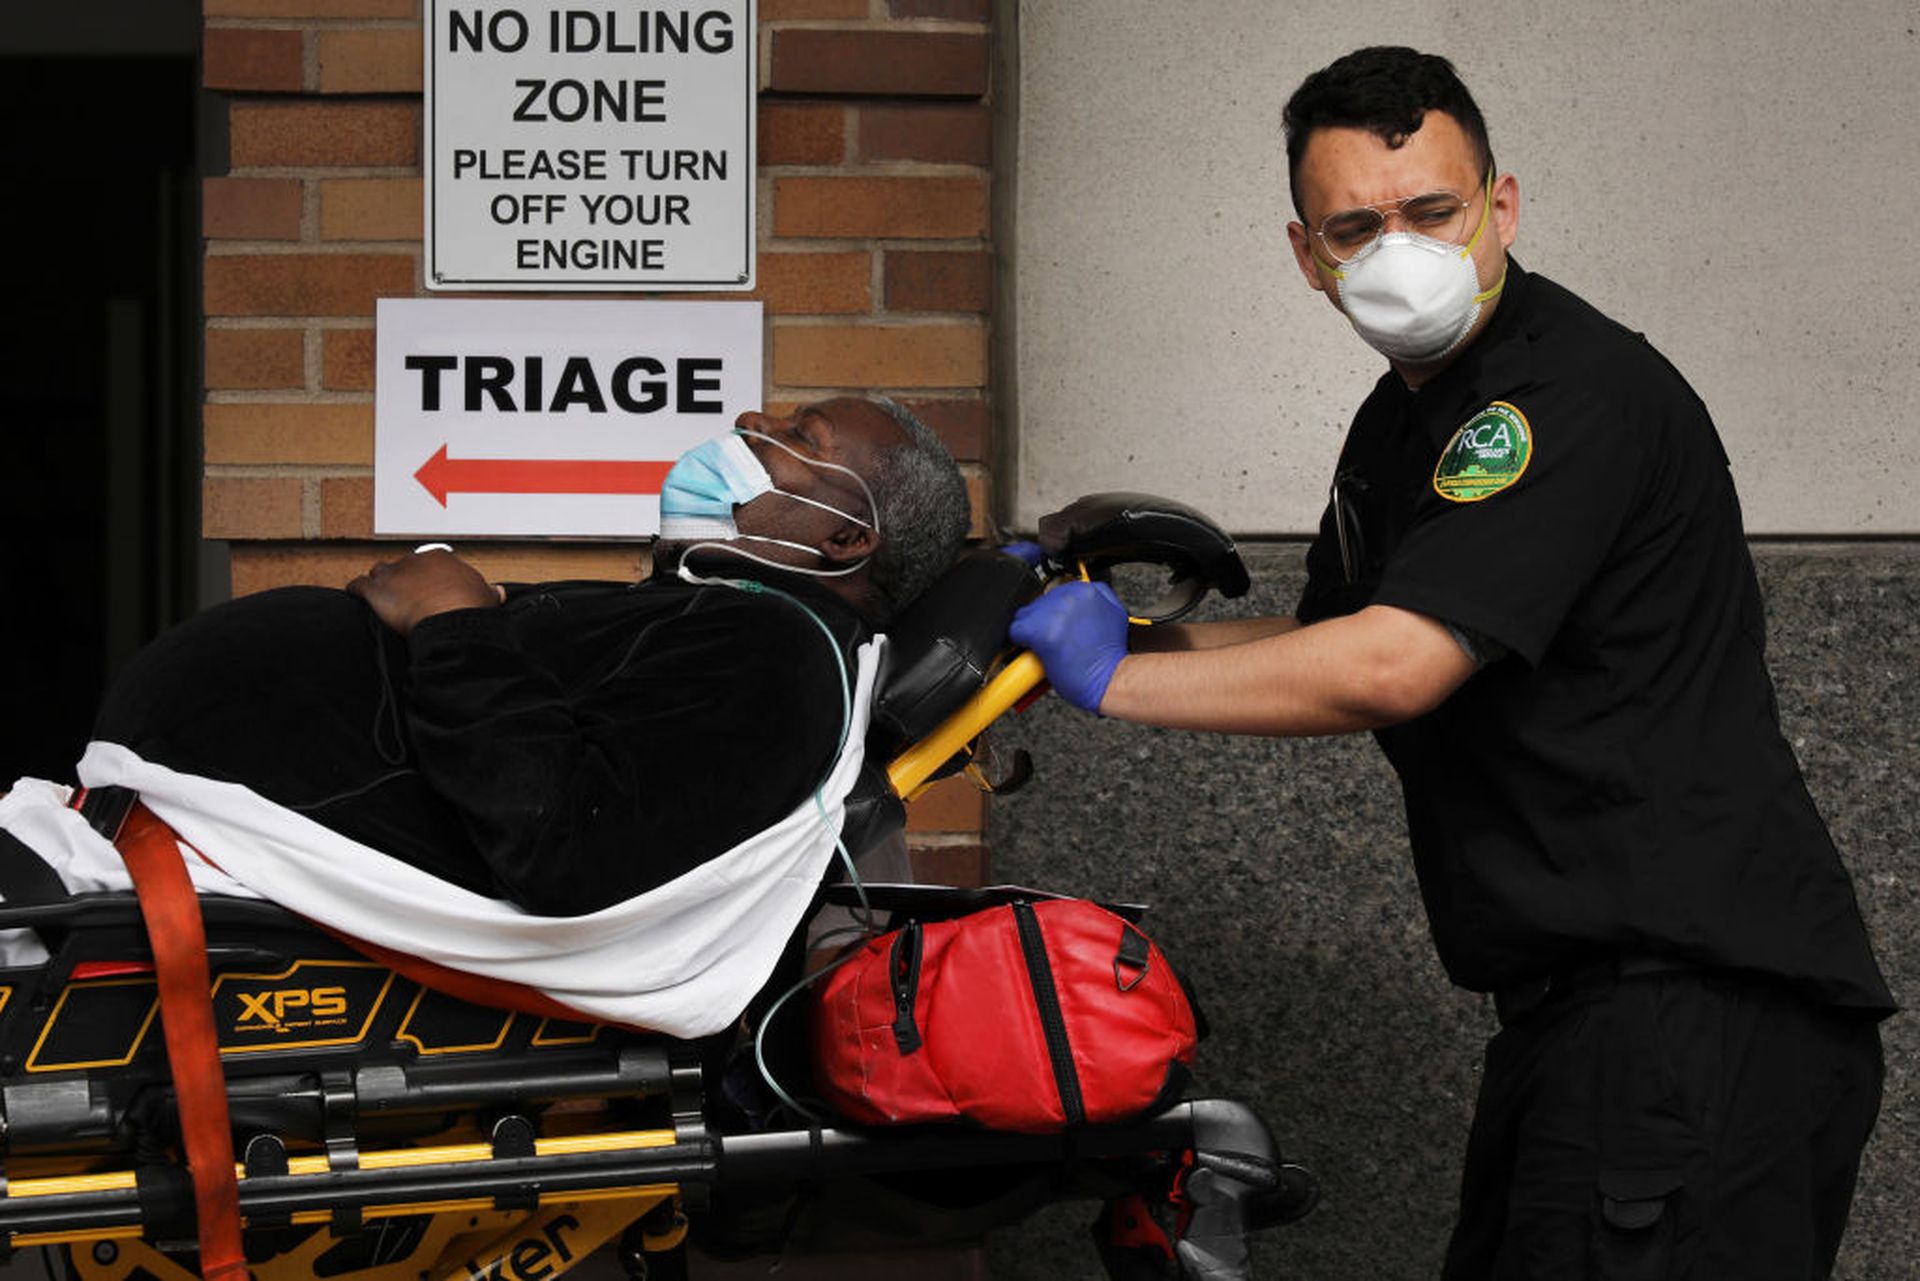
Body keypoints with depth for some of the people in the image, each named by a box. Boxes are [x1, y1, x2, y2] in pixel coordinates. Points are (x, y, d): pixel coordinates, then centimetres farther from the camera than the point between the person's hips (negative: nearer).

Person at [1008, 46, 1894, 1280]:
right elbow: (1324, 646, 28)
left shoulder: (1575, 389, -17)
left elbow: (1391, 668, -24)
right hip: (1589, 1005, 10)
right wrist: (1100, 615, 13)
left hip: (1701, 1009, -10)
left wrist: (1118, 679, -14)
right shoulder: (1401, 421, 17)